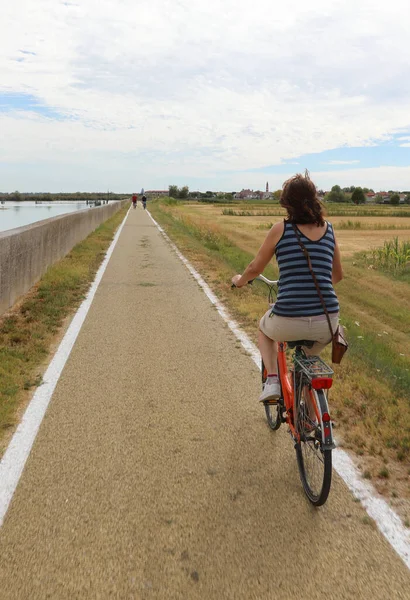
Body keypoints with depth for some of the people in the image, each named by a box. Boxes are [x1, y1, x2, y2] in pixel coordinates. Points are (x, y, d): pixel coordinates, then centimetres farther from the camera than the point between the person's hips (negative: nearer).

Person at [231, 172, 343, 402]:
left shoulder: (281, 229, -2)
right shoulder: (328, 229, 8)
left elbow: (255, 268, 8)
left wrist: (240, 280, 31)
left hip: (289, 323, -3)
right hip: (327, 324, 3)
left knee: (265, 328, 33)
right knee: (310, 357, 37)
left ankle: (273, 380, 15)